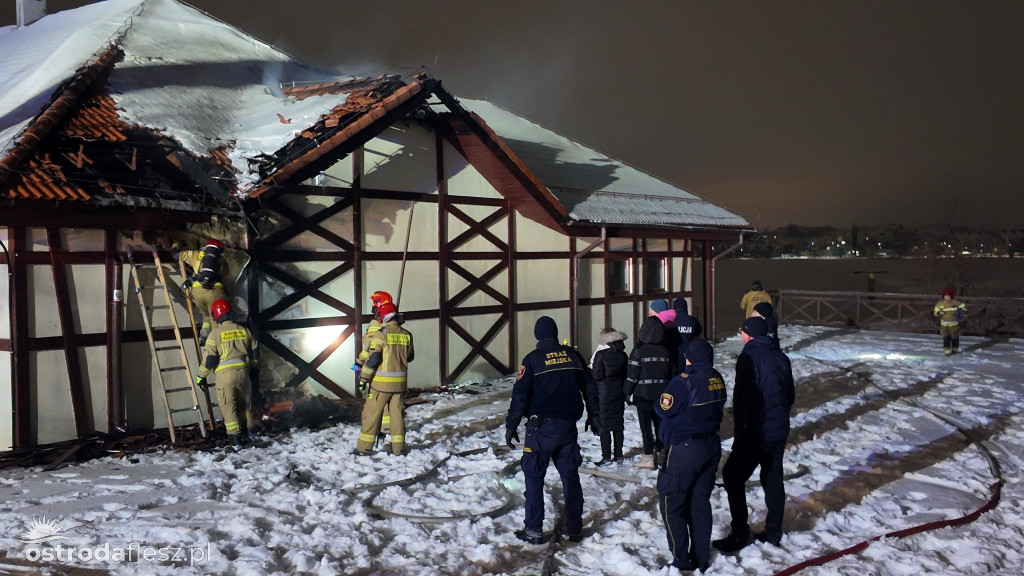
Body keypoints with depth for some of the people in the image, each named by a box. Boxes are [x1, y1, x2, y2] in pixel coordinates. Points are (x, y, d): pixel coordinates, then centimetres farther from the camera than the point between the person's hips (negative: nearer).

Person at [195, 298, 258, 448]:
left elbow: (209, 359, -7)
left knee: (228, 405, 2)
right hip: (243, 371, 4)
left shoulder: (215, 333, -6)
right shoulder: (243, 330, 6)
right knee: (243, 401, 22)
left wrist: (201, 376, 5)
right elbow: (255, 353, 11)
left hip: (225, 372, -4)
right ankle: (247, 429, 32)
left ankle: (235, 436, -4)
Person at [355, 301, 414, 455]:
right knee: (397, 414, 12)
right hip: (400, 383, 5)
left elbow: (372, 358, -14)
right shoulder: (407, 335, 4)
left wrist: (363, 379, -7)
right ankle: (398, 447, 14)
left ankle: (364, 447, 10)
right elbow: (410, 357, 17)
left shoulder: (381, 334, -12)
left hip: (381, 383, -4)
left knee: (372, 413, 5)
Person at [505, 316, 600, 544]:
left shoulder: (533, 359, -6)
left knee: (534, 476, 6)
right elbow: (589, 388, 11)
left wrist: (511, 426, -1)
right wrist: (593, 416, 22)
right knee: (570, 475, 14)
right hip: (568, 425, 4)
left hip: (541, 426, -4)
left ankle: (534, 530, 7)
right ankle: (575, 528, 18)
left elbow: (520, 395, -8)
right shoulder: (573, 355, 6)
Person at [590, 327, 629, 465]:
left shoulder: (601, 354, -14)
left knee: (604, 426, 0)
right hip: (619, 394, 6)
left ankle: (606, 457, -1)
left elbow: (597, 375, -16)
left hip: (604, 394, -6)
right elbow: (626, 374, 9)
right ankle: (618, 454, 17)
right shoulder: (623, 355, 4)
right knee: (618, 424, 12)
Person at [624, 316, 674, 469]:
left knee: (646, 425, 2)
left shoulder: (639, 350, -14)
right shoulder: (666, 350, 2)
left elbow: (632, 374, -13)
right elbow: (672, 372, 9)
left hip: (643, 395, -4)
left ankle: (648, 457, 2)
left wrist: (627, 392, -3)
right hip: (662, 395, 5)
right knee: (660, 423, 15)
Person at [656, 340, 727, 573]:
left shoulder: (685, 381, -21)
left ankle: (682, 561, 7)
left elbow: (664, 409, -15)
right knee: (700, 502, 16)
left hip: (685, 449, -7)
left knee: (671, 504, 5)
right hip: (712, 446, 7)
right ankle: (702, 560, 22)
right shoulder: (717, 380, 1)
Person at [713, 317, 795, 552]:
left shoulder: (749, 357, -15)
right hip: (780, 430, 8)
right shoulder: (780, 357, 7)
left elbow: (742, 399, -18)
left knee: (733, 477, 0)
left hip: (756, 432, -8)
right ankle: (773, 532, 22)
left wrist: (739, 433, -11)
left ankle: (740, 533, 0)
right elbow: (790, 394, 16)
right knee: (773, 478, 16)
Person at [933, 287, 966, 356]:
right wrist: (939, 313, -19)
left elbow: (964, 307, 0)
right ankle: (947, 351, 4)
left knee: (955, 337, 12)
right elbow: (935, 311, 3)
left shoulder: (956, 302, -8)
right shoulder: (940, 304, -4)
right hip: (944, 324, 0)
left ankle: (955, 349, 33)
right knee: (946, 338, -5)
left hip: (954, 324, 0)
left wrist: (961, 312, -19)